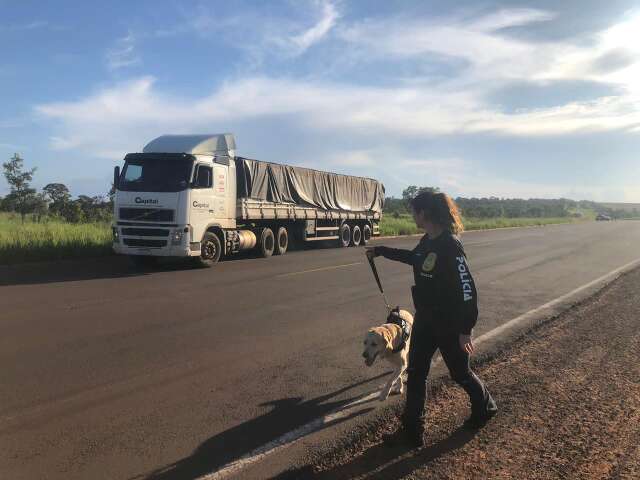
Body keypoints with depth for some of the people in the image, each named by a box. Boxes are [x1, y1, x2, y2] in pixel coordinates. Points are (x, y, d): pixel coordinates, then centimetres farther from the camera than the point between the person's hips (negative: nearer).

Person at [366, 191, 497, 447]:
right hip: (425, 318, 8)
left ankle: (485, 407, 43)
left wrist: (465, 330, -22)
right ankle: (412, 431, 20)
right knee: (415, 372, 9)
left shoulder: (450, 246, -24)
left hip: (449, 322, -8)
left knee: (459, 372, 14)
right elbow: (413, 257, 25)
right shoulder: (428, 240, 2)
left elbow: (466, 288, -24)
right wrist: (379, 251, 31)